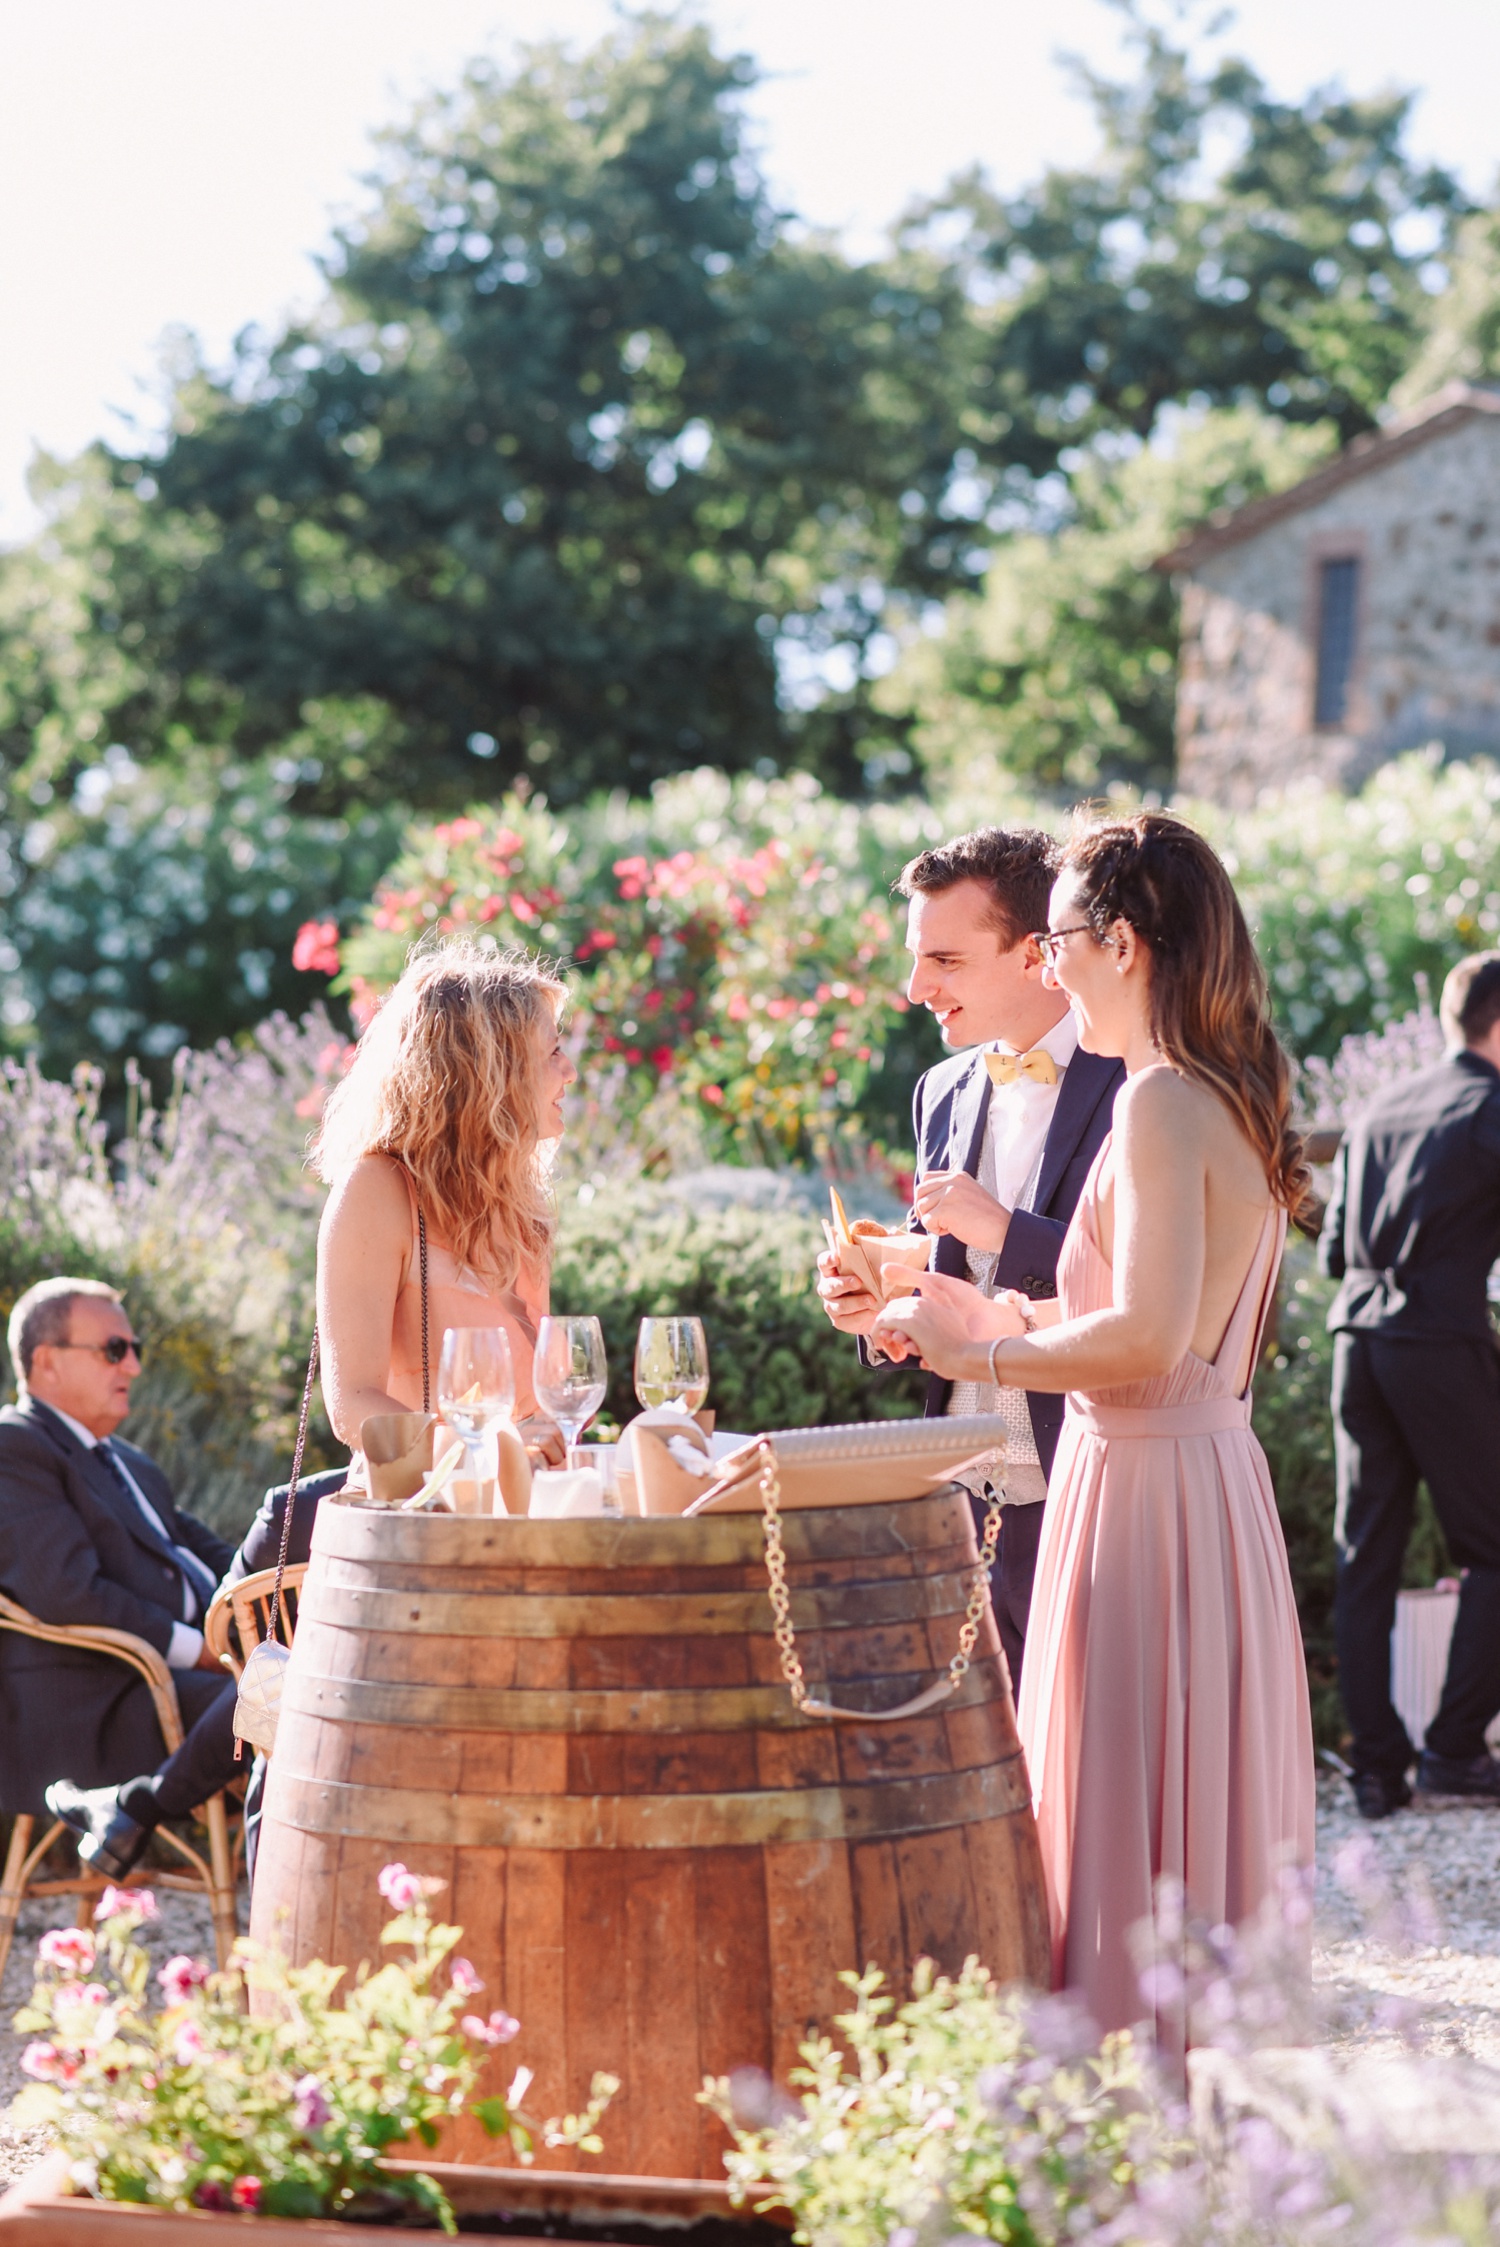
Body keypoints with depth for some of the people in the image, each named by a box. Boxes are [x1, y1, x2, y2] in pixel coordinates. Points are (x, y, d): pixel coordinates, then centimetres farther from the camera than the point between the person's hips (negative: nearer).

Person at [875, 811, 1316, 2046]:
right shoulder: (1238, 1102, 13)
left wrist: (978, 1353, -12)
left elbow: (1147, 1339, -25)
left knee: (1127, 1829, -4)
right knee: (1189, 1824, 14)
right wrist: (1005, 1315, 17)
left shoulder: (1161, 1105, -16)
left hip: (1146, 1491, -9)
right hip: (1215, 1477, 9)